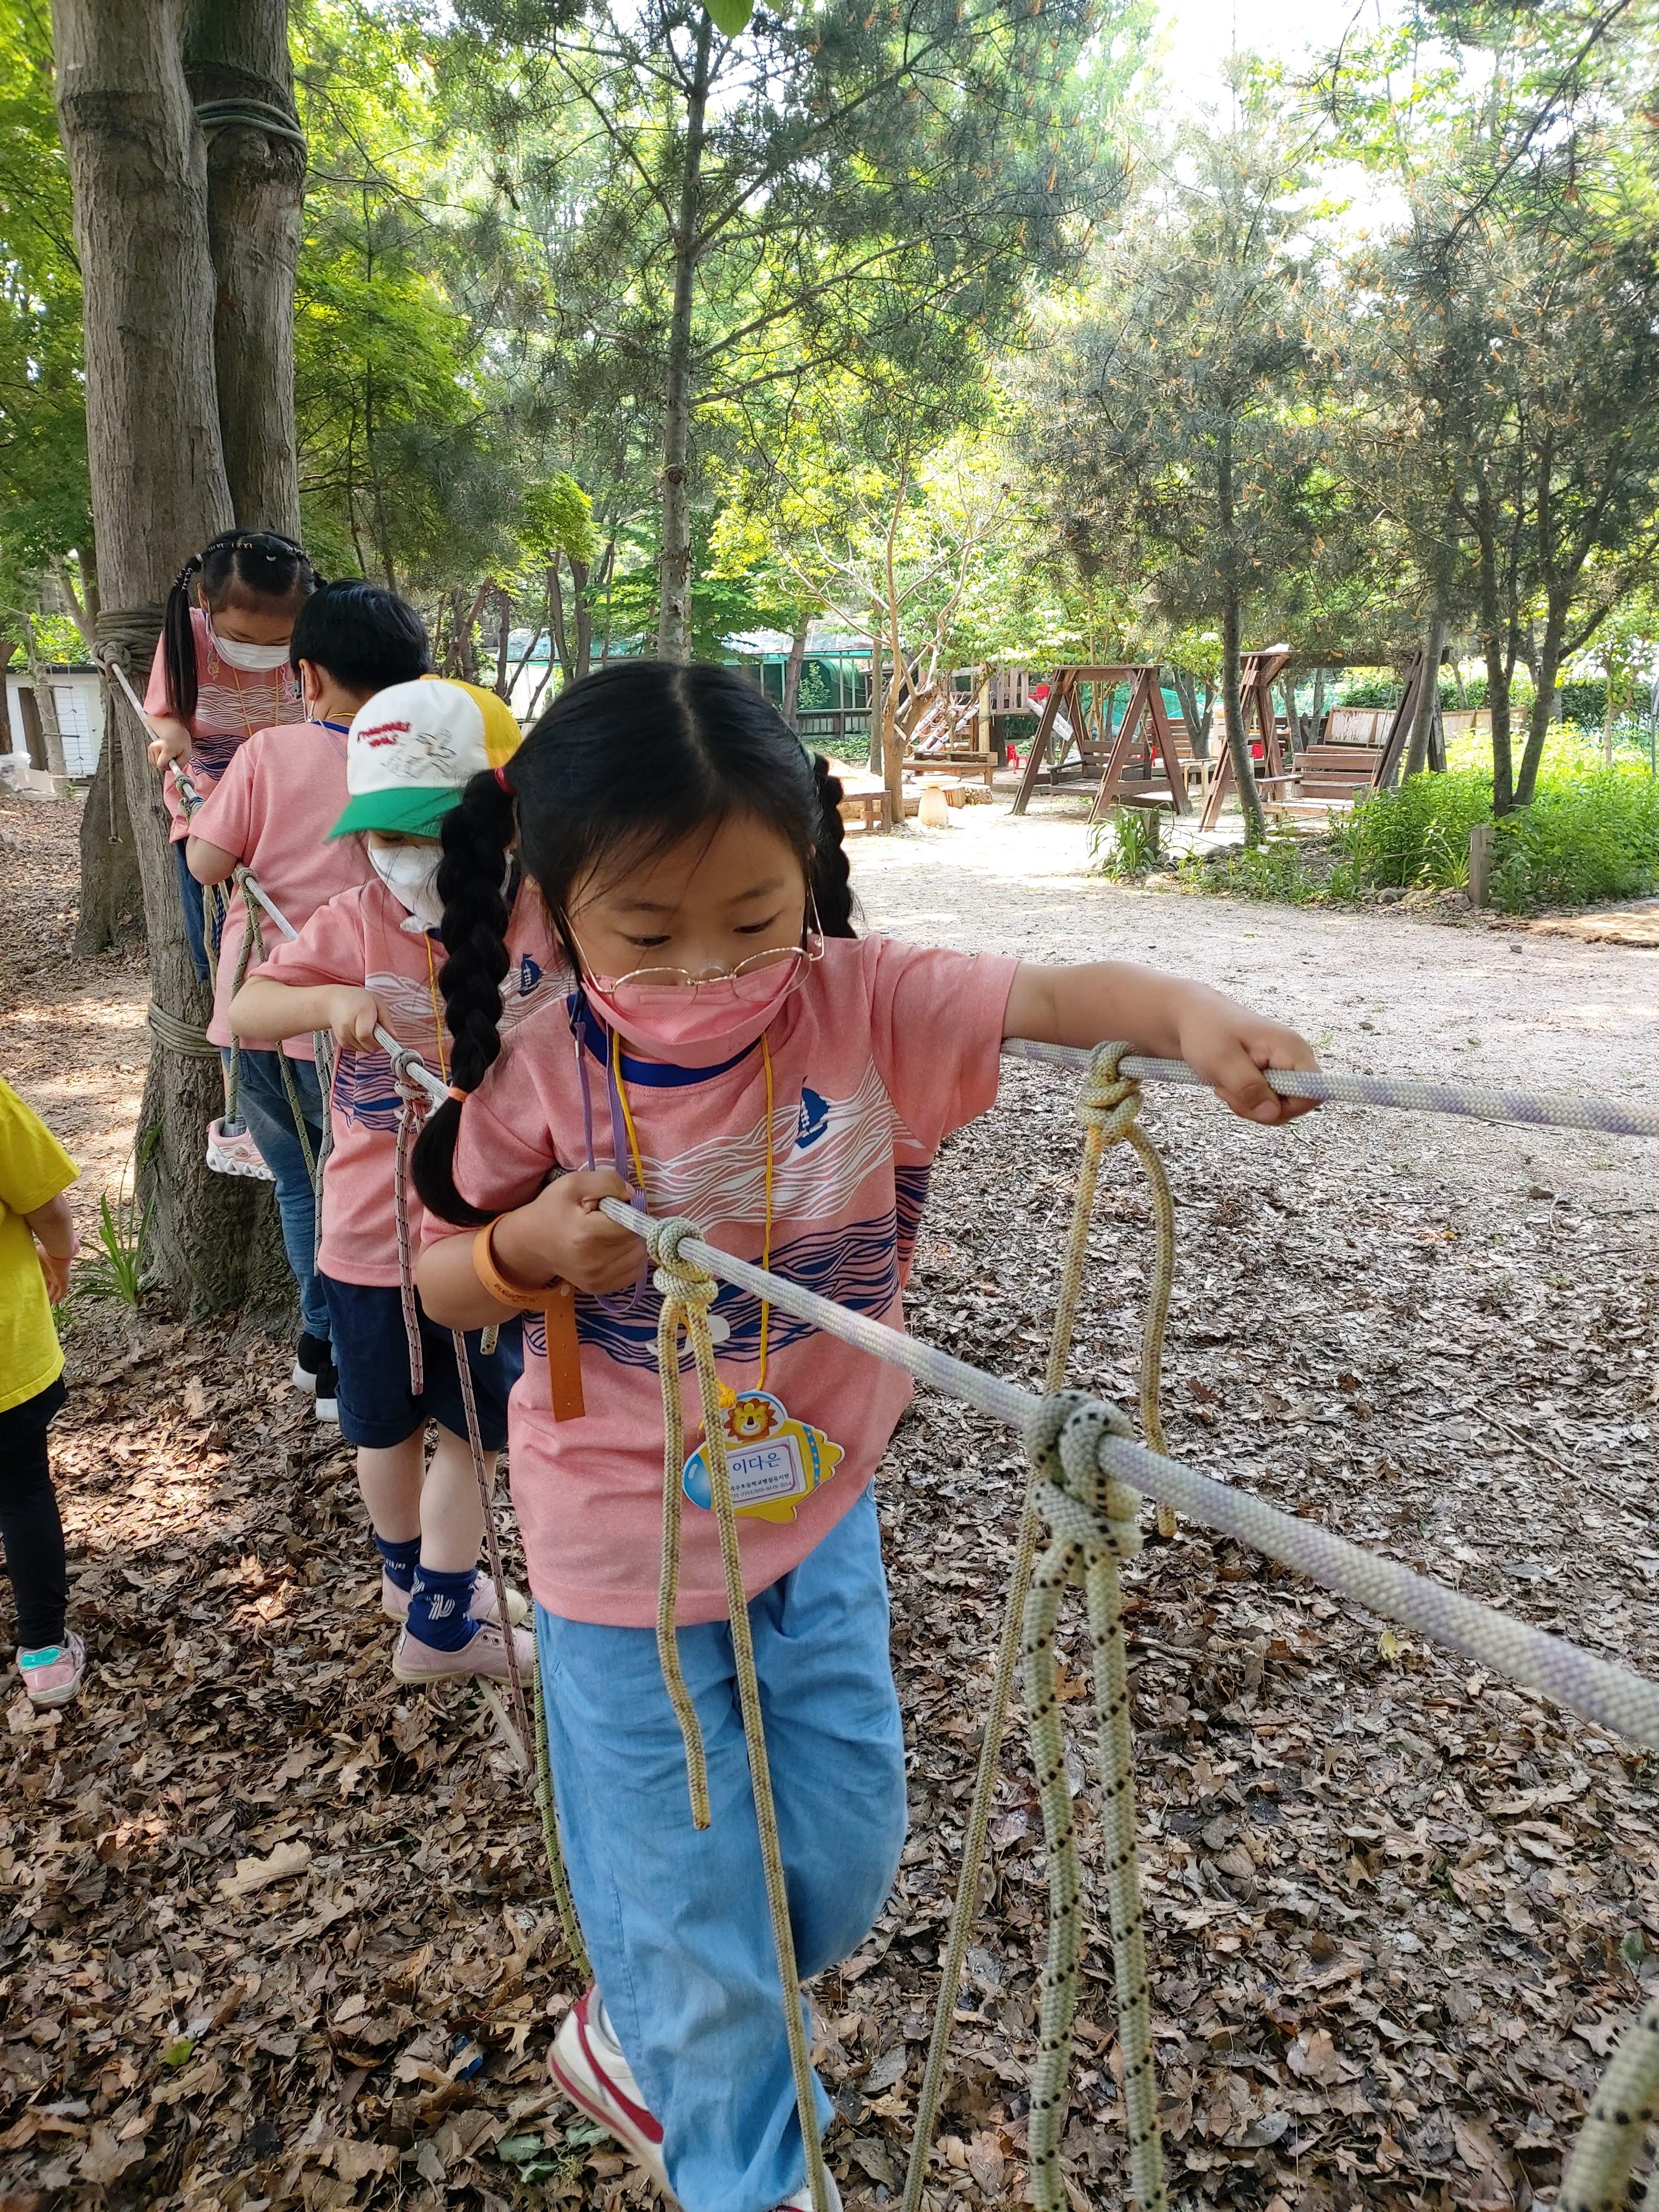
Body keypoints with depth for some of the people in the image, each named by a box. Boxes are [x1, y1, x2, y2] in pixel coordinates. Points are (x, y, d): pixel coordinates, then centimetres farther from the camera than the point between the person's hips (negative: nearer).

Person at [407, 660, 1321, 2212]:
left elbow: (1056, 996, -25)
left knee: (843, 1859, 18)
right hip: (627, 1546, -2)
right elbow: (441, 1283, -3)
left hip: (818, 1508, 3)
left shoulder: (863, 1004, -16)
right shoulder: (537, 1080, -16)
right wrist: (531, 1247, -25)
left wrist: (1189, 1013, -46)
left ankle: (631, 2038, 51)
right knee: (691, 1891, 12)